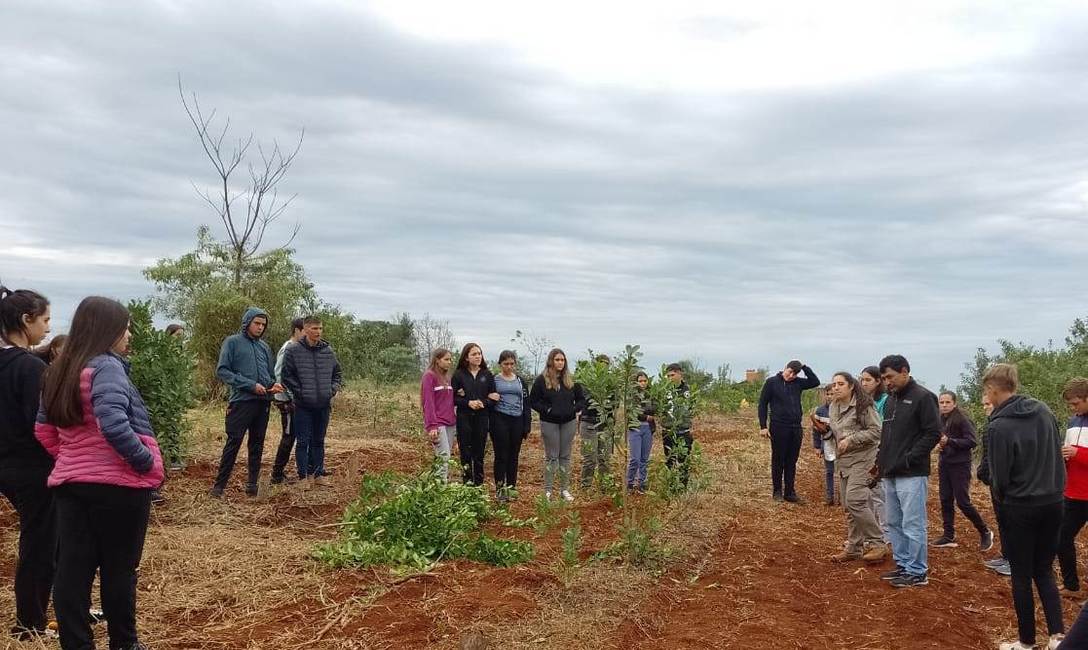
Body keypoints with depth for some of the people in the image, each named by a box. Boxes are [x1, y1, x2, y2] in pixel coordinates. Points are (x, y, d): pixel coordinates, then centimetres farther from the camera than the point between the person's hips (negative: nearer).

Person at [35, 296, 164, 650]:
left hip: (70, 482, 7)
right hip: (117, 484, -7)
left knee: (72, 570, 9)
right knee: (118, 569, 7)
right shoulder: (105, 366, -17)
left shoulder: (59, 370, 9)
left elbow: (43, 429, 14)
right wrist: (145, 461, -19)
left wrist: (69, 458, 18)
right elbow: (113, 424, -29)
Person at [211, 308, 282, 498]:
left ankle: (252, 482, 18)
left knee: (257, 444, 10)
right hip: (241, 401, -6)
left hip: (263, 403, 6)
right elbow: (222, 371, -8)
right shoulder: (233, 342, 0)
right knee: (233, 443, -5)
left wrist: (274, 385, -1)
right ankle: (219, 484, 3)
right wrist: (251, 385, -15)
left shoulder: (265, 347, 16)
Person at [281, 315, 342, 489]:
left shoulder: (328, 351, 5)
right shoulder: (293, 351, -8)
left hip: (323, 405, 4)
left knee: (318, 441, 13)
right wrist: (299, 392, -11)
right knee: (303, 442, 1)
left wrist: (333, 389, 1)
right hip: (303, 405, -4)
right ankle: (303, 476, 9)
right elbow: (287, 376, -6)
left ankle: (318, 473, 23)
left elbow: (338, 374, 14)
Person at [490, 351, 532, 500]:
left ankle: (512, 486, 17)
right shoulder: (494, 380, 4)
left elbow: (526, 404, 13)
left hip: (517, 421, 3)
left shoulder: (520, 381, 13)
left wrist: (527, 425, 7)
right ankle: (500, 488, 3)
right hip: (500, 421, -3)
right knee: (501, 455, -3)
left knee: (514, 455, 8)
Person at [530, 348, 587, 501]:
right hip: (549, 423, -3)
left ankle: (565, 489, 17)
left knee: (565, 456, 9)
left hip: (568, 422, 3)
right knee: (551, 457, 1)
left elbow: (581, 399, 12)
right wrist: (546, 410, -13)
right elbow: (533, 401, -3)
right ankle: (548, 490, 9)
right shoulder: (542, 380, -5)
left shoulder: (571, 379, 6)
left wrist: (574, 409, -4)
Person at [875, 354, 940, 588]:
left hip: (912, 475, -8)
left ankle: (917, 572, 7)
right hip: (890, 474, 8)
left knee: (913, 525, -3)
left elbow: (933, 434, -13)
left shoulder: (922, 398, -10)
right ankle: (903, 565, 24)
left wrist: (908, 459, -17)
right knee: (894, 523, 14)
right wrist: (881, 460, 10)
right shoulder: (891, 400, 14)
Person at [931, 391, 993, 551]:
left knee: (963, 501, -6)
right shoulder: (940, 421, 8)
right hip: (944, 465, 7)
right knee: (945, 501, 7)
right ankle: (949, 536, 14)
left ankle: (985, 533, 12)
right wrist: (939, 444, 0)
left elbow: (971, 442, -17)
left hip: (960, 465, -7)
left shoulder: (962, 420, -12)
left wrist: (949, 441, -25)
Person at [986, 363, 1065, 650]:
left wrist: (1002, 498, 8)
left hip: (1020, 508, -5)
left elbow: (1000, 477, -12)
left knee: (1022, 576, 9)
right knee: (1044, 571, 17)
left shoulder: (999, 426, -19)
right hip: (1053, 503, 5)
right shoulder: (1044, 411, -1)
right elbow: (1057, 454, 8)